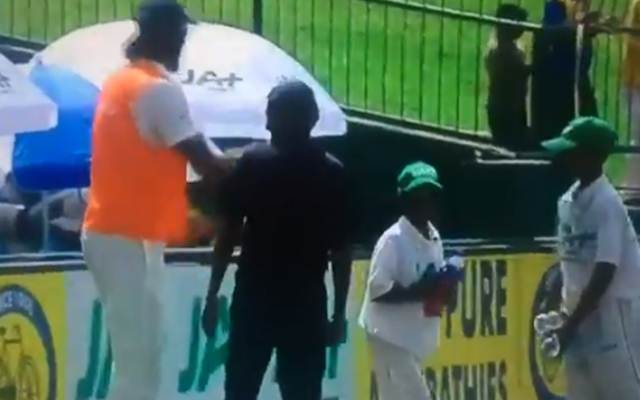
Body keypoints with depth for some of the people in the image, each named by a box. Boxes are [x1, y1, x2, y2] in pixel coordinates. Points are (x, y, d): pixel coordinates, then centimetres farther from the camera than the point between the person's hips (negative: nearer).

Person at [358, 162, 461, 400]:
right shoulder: (393, 239, -17)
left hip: (416, 334, 9)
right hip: (391, 334, -9)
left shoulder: (434, 238, 9)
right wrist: (419, 291, -27)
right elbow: (377, 289, -21)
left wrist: (444, 288, -5)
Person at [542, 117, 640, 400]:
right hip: (579, 317, 9)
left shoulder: (606, 203, -16)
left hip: (612, 313, -9)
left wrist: (570, 324, -19)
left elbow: (605, 273, -20)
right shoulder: (568, 200, 9)